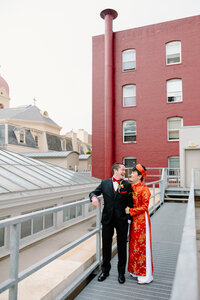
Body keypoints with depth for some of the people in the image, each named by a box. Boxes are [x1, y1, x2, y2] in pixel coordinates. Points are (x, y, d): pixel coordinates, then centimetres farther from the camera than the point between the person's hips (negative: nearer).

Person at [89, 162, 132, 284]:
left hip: (121, 220, -1)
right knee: (106, 245, 13)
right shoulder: (105, 183, 2)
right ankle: (105, 270, 33)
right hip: (107, 219, 1)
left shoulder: (127, 185, -2)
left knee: (122, 246, 11)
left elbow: (130, 203, -1)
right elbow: (93, 192, 7)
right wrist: (94, 197, -16)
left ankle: (121, 272, 29)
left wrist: (129, 217, -10)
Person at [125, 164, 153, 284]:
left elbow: (144, 207, -16)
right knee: (134, 244, 14)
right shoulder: (131, 187, 7)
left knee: (142, 245, 2)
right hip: (134, 220, 7)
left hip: (142, 220, -7)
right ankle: (136, 270, 30)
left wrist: (130, 211, -17)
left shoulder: (144, 189, -15)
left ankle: (146, 275, 16)